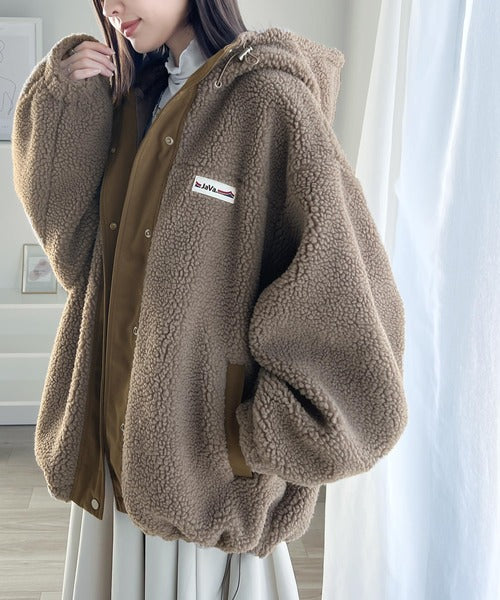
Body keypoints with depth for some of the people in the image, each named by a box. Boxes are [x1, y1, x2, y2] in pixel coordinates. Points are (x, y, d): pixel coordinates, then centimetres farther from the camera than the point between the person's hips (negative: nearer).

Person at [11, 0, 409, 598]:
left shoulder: (267, 98, -14)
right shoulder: (133, 103, 9)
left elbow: (347, 288, -18)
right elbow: (73, 243, 4)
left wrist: (258, 442, -14)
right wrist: (63, 97, -6)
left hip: (200, 454, -6)